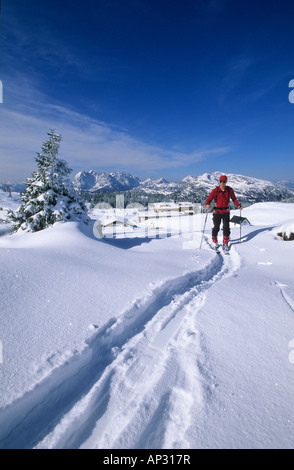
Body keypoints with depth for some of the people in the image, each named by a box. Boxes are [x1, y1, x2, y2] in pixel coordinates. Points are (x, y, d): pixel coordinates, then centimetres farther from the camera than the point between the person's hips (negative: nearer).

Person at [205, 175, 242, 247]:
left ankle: (225, 242, 14)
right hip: (217, 211, -1)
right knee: (216, 227, 1)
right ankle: (214, 240, 24)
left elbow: (234, 199, 10)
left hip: (226, 211, 2)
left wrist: (238, 205, -5)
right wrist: (207, 204, -28)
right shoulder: (215, 190, -5)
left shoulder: (229, 190, 0)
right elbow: (209, 199, -7)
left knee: (226, 227, 0)